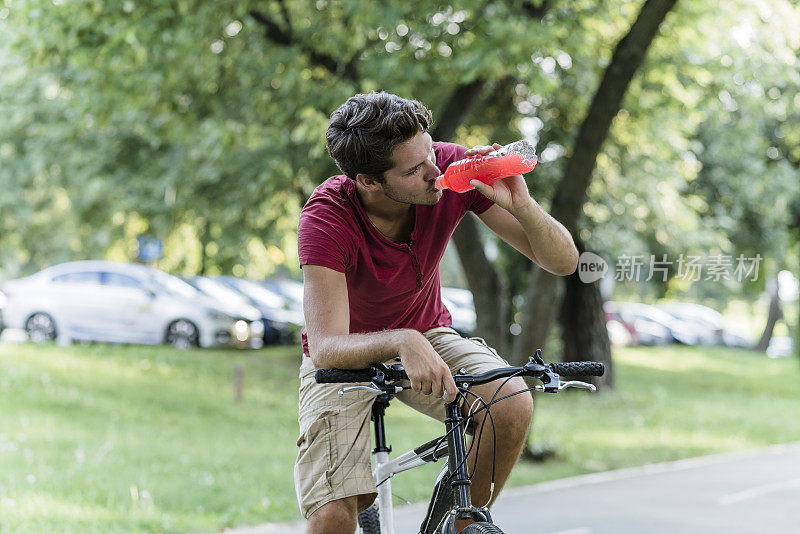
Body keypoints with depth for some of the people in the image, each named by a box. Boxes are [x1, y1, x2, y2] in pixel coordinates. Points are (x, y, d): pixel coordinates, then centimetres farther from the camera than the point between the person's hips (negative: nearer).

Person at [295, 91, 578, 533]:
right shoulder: (326, 219, -30)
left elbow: (563, 261, -18)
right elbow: (327, 348, -37)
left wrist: (521, 204, -37)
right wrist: (402, 342, -55)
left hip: (428, 335, 3)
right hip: (348, 358, -3)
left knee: (512, 405, -28)